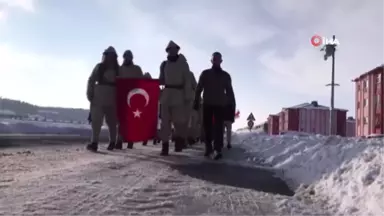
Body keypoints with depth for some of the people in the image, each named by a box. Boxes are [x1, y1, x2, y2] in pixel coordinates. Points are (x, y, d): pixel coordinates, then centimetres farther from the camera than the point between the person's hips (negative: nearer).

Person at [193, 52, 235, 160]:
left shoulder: (225, 75, 10)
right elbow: (198, 88, 6)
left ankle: (218, 150, -13)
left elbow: (229, 91, 9)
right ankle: (208, 147, 15)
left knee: (218, 127, -8)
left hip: (220, 104, -1)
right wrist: (196, 102, -2)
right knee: (207, 126, 3)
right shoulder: (205, 73, 9)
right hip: (207, 104, 1)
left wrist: (232, 104, 2)